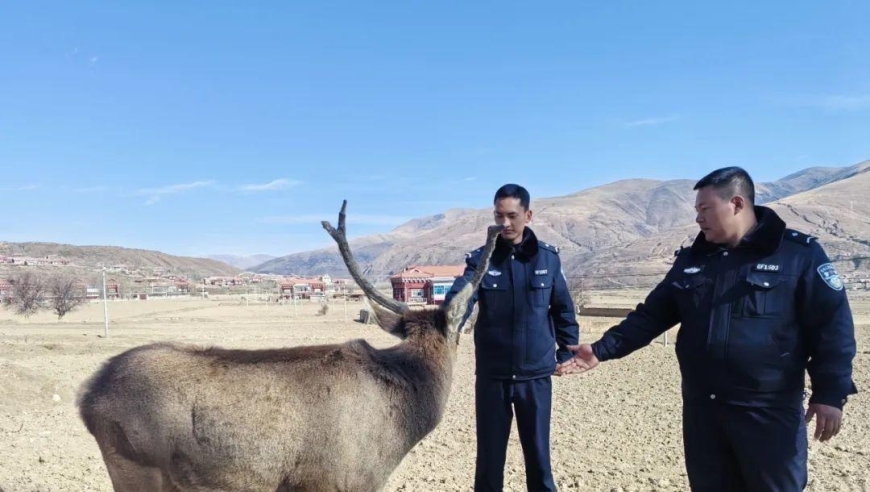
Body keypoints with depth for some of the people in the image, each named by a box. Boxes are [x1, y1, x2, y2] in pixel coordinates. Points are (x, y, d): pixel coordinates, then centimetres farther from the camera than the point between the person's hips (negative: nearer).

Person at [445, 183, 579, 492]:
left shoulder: (548, 257, -1)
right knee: (490, 454, 11)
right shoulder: (480, 259, -4)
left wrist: (566, 352, 6)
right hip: (492, 374, 0)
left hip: (536, 374, 1)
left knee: (538, 451, 14)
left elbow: (563, 309, 8)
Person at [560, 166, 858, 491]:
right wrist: (602, 349, 0)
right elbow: (652, 314, 10)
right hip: (702, 409, 5)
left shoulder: (799, 253, -5)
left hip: (769, 412, -4)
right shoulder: (691, 259, 9)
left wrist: (830, 392, -13)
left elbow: (832, 324, -6)